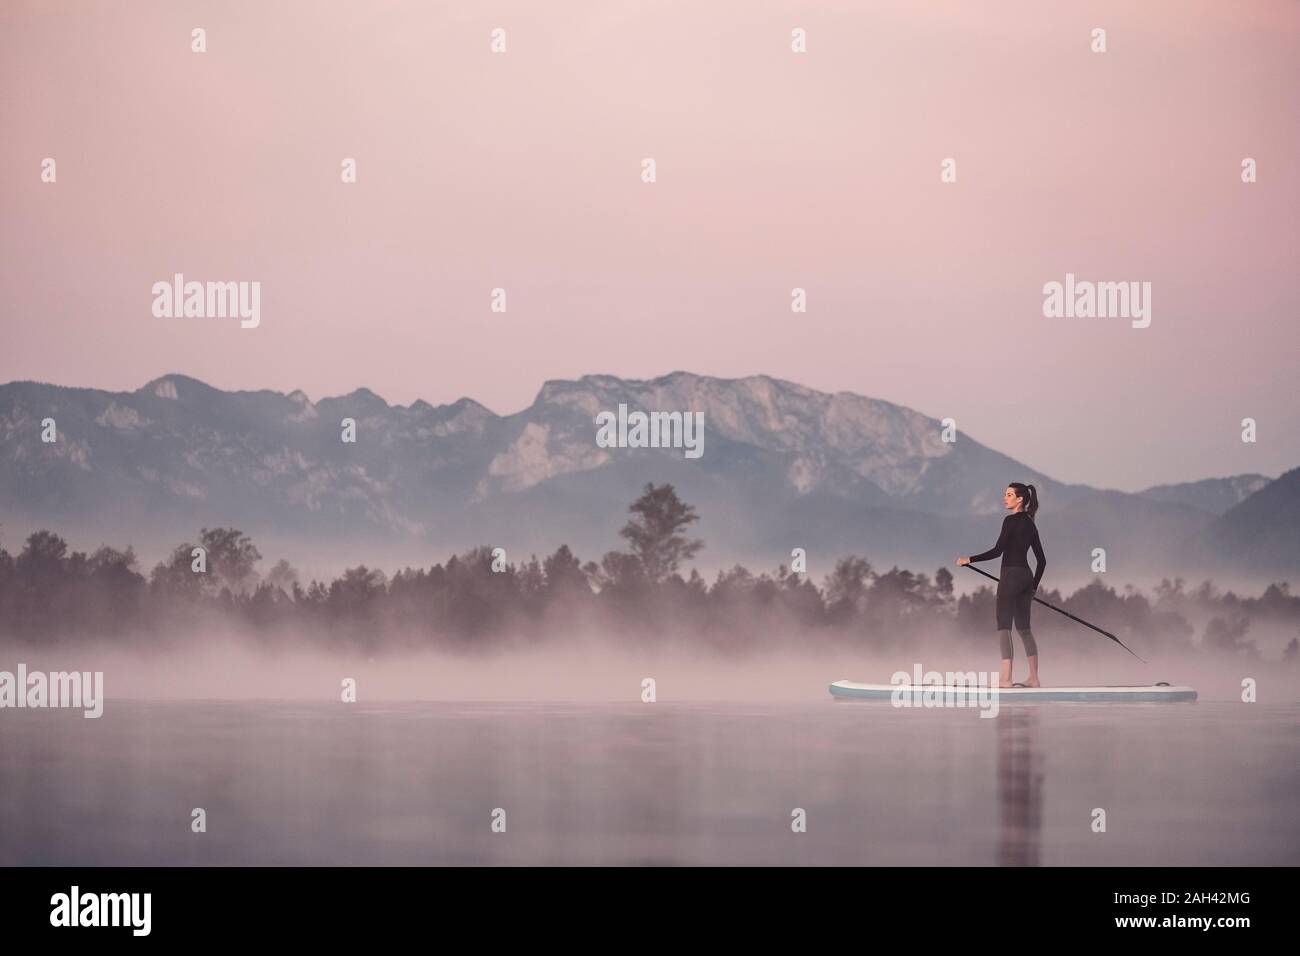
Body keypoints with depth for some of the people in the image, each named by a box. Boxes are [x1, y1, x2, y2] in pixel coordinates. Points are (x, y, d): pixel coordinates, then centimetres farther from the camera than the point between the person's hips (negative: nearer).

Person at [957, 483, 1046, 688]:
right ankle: (1033, 677, 14)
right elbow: (1042, 560, 17)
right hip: (1027, 577, 8)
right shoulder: (1030, 524, 15)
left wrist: (970, 560, -9)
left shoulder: (1011, 521, -10)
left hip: (1011, 577, -8)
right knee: (1024, 627, 14)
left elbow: (997, 551, -16)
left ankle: (1006, 678, -13)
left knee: (1004, 626, -7)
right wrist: (1033, 587, 23)